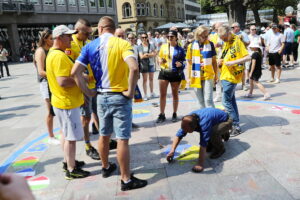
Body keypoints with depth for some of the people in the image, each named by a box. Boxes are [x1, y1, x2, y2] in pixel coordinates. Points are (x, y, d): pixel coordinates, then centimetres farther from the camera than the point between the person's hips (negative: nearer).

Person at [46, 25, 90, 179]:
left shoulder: (53, 53, 11)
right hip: (67, 102, -10)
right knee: (71, 136, -1)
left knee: (66, 133, 20)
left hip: (62, 101, 10)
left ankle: (67, 161, 34)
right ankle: (71, 170, 10)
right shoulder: (59, 56, -22)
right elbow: (63, 81, -29)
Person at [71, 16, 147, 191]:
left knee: (104, 135, 20)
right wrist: (130, 91, -17)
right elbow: (134, 67, -27)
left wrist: (87, 91, 3)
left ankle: (106, 167, 40)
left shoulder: (90, 46, 4)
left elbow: (75, 72, -4)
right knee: (122, 139, 1)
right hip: (120, 97, -5)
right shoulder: (122, 43, -10)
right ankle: (127, 180, 12)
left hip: (101, 96, 5)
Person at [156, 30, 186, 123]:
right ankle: (162, 114, 13)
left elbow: (184, 61, 3)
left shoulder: (180, 49, -2)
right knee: (162, 94, 3)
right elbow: (159, 57, 12)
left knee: (175, 94, 10)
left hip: (175, 73, -2)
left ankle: (174, 114, 23)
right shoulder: (163, 46, 5)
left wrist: (181, 64, -18)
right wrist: (160, 61, -10)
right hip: (164, 72, 2)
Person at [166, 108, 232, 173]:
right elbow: (179, 135, -15)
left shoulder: (204, 123, -44)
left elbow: (203, 144, -47)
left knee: (213, 132, -38)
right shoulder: (189, 120, -21)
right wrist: (172, 151, -26)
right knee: (208, 148, 4)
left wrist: (200, 164, -47)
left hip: (225, 121, -7)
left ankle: (220, 149, -7)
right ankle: (223, 134, 28)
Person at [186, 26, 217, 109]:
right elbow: (189, 62, 7)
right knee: (201, 101, 12)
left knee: (208, 100, -7)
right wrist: (189, 77, 6)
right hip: (196, 77, 2)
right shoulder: (192, 45, 1)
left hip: (208, 76, -1)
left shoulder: (210, 44, 1)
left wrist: (216, 74, 9)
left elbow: (214, 61, 8)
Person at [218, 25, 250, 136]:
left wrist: (233, 62, -26)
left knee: (226, 101, -8)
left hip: (232, 76, -9)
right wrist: (222, 61, 3)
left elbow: (248, 57, -20)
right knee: (231, 100, 13)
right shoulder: (226, 43, 12)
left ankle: (236, 126, -1)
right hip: (225, 75, 9)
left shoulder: (237, 41, -13)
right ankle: (235, 122, 22)